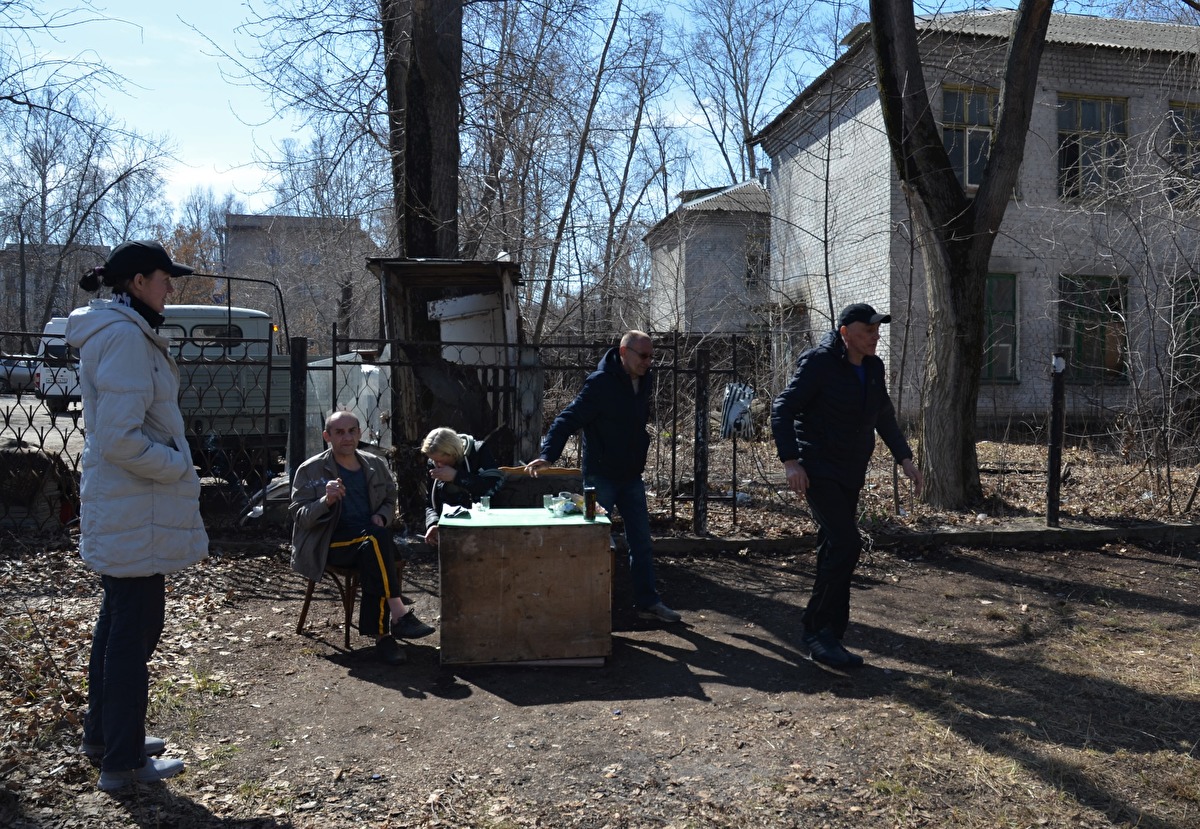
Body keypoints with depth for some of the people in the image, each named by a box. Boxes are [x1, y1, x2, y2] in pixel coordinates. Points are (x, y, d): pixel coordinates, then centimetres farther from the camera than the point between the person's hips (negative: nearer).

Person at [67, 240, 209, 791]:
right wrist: (178, 465, -13)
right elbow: (121, 438, -25)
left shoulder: (115, 333, 15)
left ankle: (103, 735, 34)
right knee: (135, 631, -1)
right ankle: (122, 761, 11)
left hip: (116, 509, 11)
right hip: (137, 513, -11)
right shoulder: (125, 336, -18)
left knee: (118, 623, 20)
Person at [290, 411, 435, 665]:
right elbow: (299, 516, -3)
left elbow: (390, 499, 27)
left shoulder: (376, 465, 15)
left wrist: (382, 516, 3)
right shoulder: (310, 470, 3)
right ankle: (399, 615, -36)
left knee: (373, 555, -35)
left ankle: (381, 635, -32)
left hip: (370, 539, 3)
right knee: (378, 539, -35)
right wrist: (326, 501, -22)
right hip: (331, 544, -3)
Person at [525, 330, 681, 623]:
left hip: (632, 476, 7)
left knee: (641, 542, 11)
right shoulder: (600, 383, -17)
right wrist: (548, 454, -35)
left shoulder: (645, 381, 5)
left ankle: (647, 602, 21)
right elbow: (569, 419, -23)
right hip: (601, 476, -7)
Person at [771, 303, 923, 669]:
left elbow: (885, 417, 24)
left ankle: (823, 636, 18)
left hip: (850, 474, 8)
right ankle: (820, 632, -8)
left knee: (834, 549, 10)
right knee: (846, 543, -18)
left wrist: (905, 458, 16)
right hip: (818, 470, -8)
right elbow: (782, 409, -14)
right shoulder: (819, 362, -13)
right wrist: (791, 461, -23)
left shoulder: (873, 368, 11)